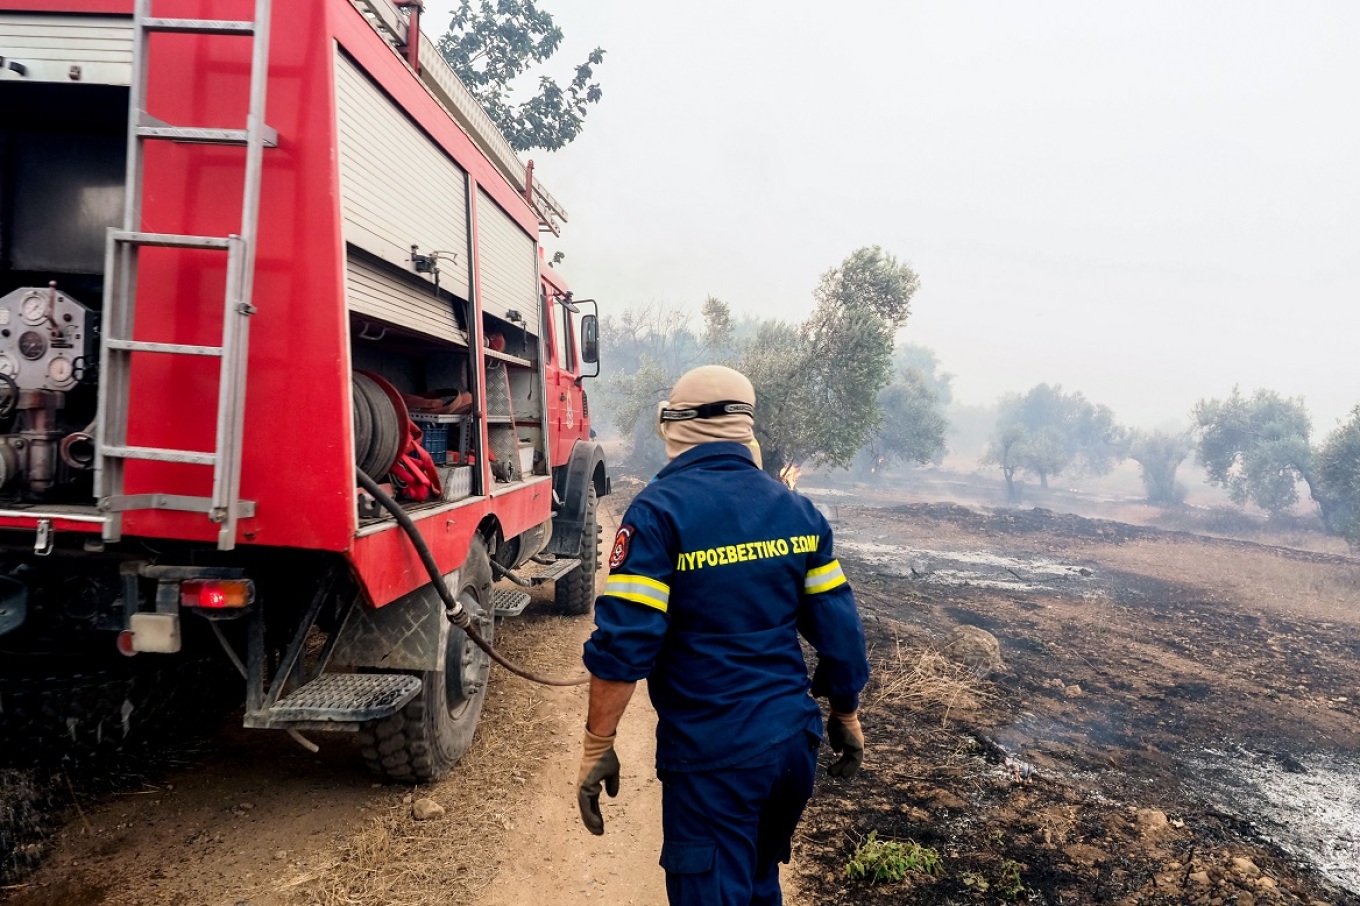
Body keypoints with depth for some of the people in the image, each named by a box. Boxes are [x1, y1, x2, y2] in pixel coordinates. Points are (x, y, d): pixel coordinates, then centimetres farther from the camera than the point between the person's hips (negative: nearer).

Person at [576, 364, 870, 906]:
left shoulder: (660, 510, -14)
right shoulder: (797, 510, 1)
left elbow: (623, 645, -19)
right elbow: (840, 632, 4)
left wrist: (597, 747, -9)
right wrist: (845, 714, 18)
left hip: (712, 755, -5)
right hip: (794, 741, 6)